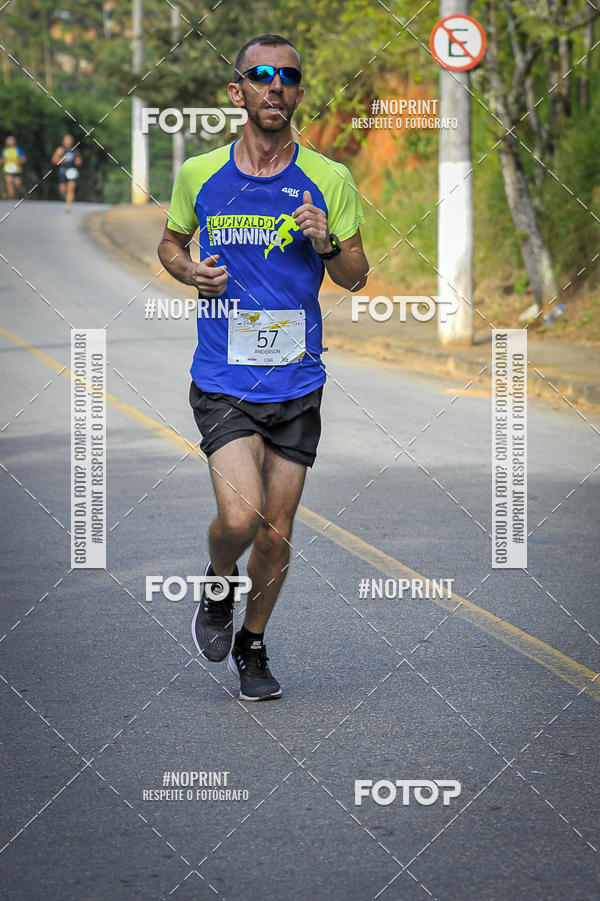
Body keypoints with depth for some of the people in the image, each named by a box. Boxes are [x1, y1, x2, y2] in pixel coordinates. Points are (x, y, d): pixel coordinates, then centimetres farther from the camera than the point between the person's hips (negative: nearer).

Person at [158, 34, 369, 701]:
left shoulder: (329, 181, 0)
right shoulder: (198, 174, 1)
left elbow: (356, 278, 8)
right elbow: (170, 244, 17)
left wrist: (328, 244, -14)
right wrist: (191, 272, -5)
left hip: (297, 384, 2)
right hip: (222, 381, -2)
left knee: (276, 532, 7)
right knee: (240, 517, -19)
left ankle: (251, 646, 31)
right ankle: (218, 586, 15)